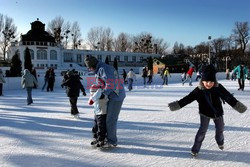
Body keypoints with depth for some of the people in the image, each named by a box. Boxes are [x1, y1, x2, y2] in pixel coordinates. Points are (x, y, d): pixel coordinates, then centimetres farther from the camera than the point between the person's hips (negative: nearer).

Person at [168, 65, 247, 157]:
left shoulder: (218, 88, -21)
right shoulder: (199, 90, -22)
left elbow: (228, 97, -23)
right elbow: (187, 99, -22)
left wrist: (237, 105, -32)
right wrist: (177, 105, -30)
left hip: (218, 113, 2)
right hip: (205, 113, -2)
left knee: (220, 129, 18)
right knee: (203, 130, -12)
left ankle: (220, 142, 51)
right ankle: (195, 149, 0)